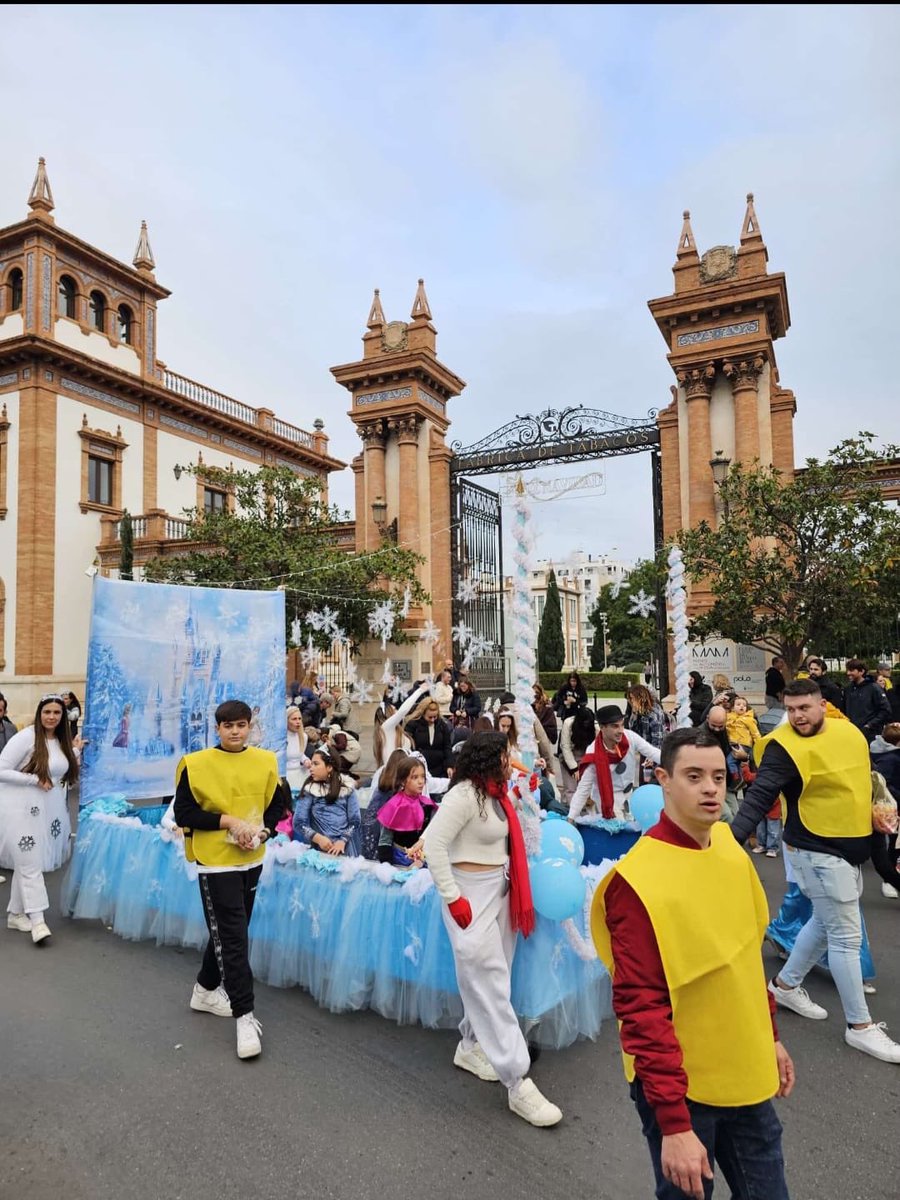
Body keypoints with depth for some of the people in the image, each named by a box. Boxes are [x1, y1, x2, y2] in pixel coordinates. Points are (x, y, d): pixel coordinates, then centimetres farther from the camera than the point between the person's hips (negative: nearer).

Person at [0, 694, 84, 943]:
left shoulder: (62, 740, 6)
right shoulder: (25, 737, -16)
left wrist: (76, 750, 7)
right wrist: (35, 780, -18)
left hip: (48, 810, 7)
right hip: (21, 810, -7)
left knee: (25, 863, 16)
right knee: (30, 864, -4)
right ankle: (37, 919, 2)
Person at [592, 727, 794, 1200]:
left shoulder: (727, 847, -2)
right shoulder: (638, 880, -25)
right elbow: (641, 1006, -22)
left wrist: (770, 1036, 15)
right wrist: (674, 1123, -20)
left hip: (747, 1075, 6)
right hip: (680, 1086, -6)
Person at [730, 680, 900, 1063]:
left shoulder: (849, 731, 0)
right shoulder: (784, 747, -22)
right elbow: (758, 798, -28)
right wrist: (732, 839, -38)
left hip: (850, 848, 8)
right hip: (818, 853, -8)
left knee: (825, 922, 20)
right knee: (846, 935, -1)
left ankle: (786, 985, 38)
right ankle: (859, 1026, 15)